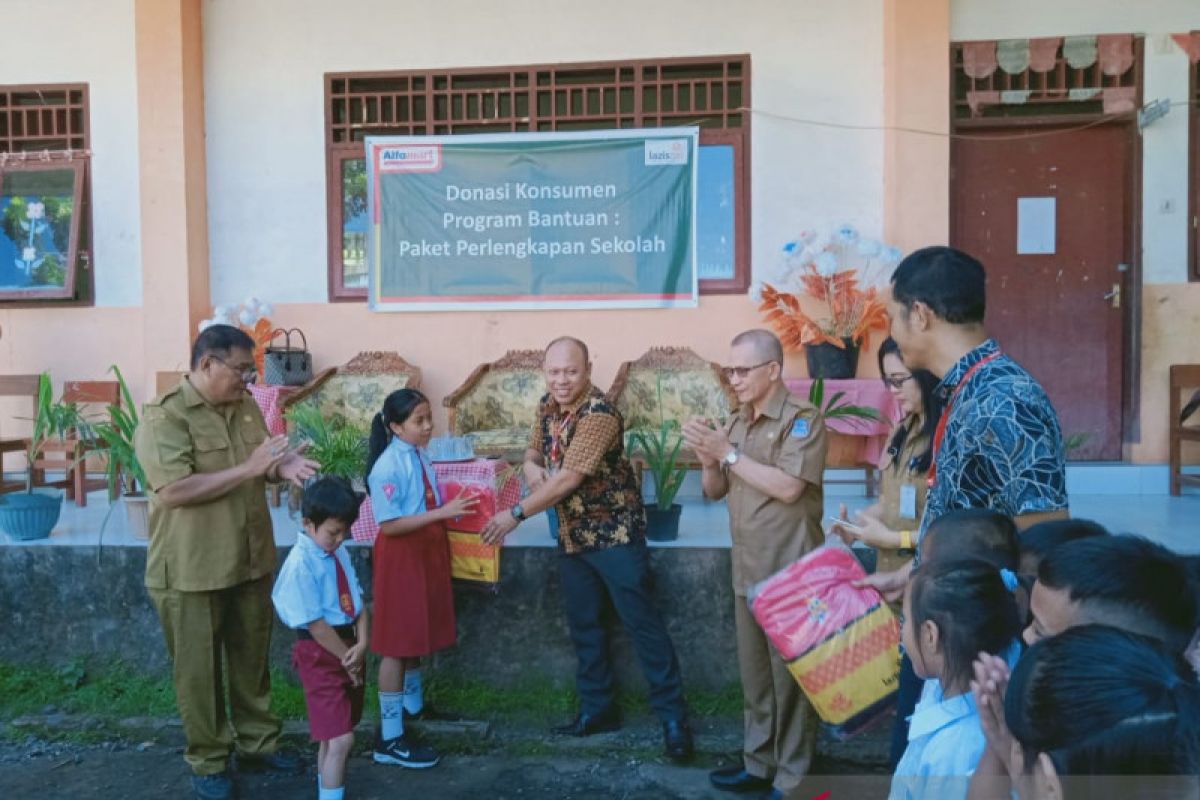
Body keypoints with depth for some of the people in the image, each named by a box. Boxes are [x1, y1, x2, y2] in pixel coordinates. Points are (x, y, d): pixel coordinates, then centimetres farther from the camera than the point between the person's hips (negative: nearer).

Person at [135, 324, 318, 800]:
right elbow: (172, 491, -26)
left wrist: (282, 468, -8)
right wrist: (249, 469, -26)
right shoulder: (165, 416, -17)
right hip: (192, 570, -6)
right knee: (200, 669, 9)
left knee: (253, 658, 18)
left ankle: (257, 742, 34)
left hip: (251, 560, 6)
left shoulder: (246, 407, 5)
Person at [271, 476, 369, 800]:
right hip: (321, 655, -8)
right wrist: (346, 657, -12)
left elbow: (357, 600, 4)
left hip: (348, 646, 8)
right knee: (341, 739, -7)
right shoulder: (300, 564, -21)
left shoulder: (340, 553, 3)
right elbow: (315, 623, -20)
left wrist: (361, 643, -11)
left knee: (333, 736, 20)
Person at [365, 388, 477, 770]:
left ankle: (414, 705, 43)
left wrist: (452, 508, 0)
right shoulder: (388, 465, -20)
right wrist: (442, 513, -26)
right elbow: (390, 525, -23)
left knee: (418, 634, 22)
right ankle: (390, 738, 9)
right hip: (401, 557, -8)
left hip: (426, 551, 8)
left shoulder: (420, 456, 6)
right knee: (397, 643, -1)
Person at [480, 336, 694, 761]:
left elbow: (568, 479, -26)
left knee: (642, 622, -2)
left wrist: (515, 514, -19)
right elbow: (532, 457, 15)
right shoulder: (547, 406, 3)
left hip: (615, 533, -8)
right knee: (584, 625, 14)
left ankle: (673, 715, 8)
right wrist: (533, 472, -10)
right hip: (571, 535, 8)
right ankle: (598, 707, 28)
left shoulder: (600, 414, -23)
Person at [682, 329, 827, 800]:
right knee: (754, 674, 15)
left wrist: (728, 453, -18)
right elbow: (715, 491, 13)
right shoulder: (736, 424, 10)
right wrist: (708, 460, -7)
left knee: (790, 677, 3)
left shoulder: (802, 420, -10)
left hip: (790, 575, -6)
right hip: (748, 572, 7)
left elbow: (788, 487, -21)